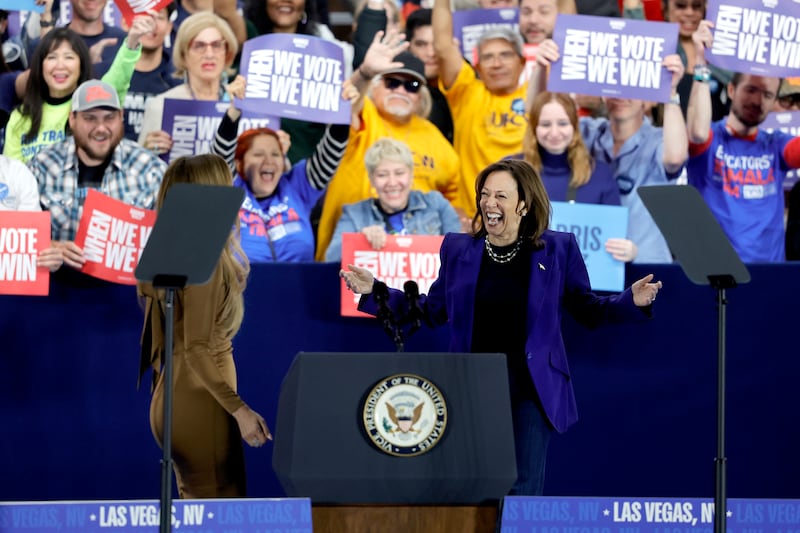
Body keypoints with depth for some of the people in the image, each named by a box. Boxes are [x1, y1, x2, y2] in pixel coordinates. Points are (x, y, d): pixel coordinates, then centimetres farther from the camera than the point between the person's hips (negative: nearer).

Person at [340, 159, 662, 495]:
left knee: (523, 491, -5)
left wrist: (632, 301, -11)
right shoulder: (458, 249, 6)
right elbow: (433, 311, 14)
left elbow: (587, 309, 6)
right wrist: (374, 291, 8)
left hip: (531, 391, -2)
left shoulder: (558, 250, -1)